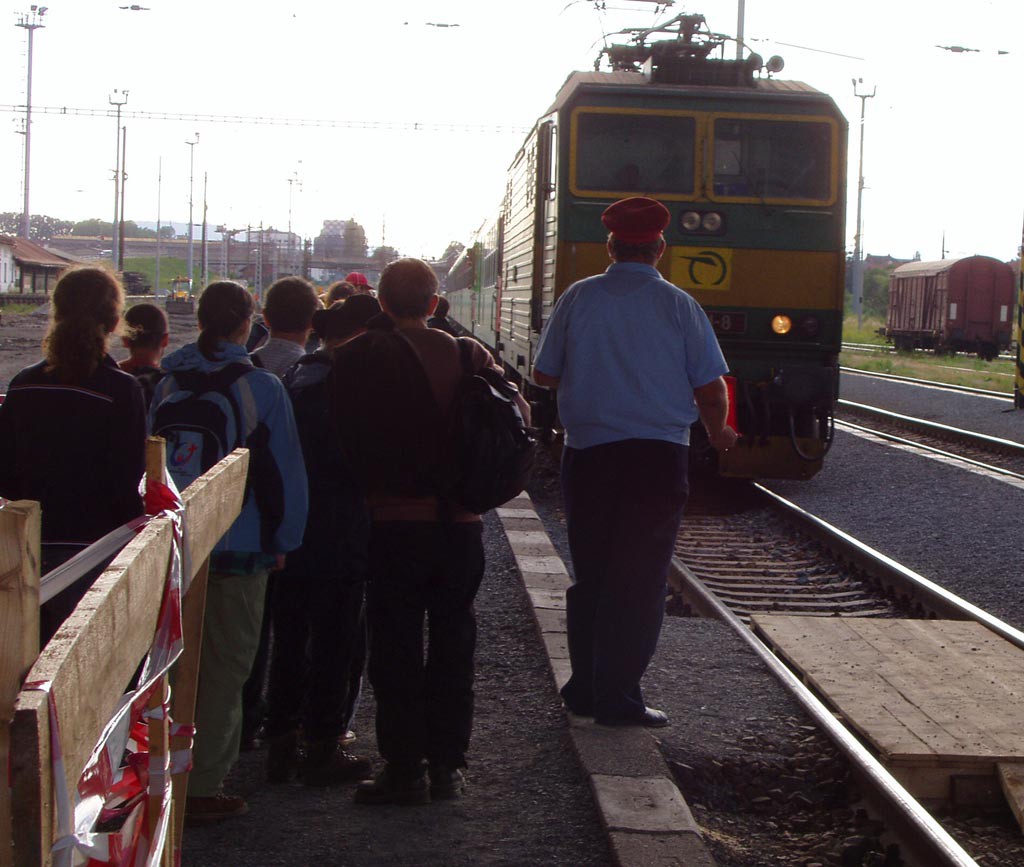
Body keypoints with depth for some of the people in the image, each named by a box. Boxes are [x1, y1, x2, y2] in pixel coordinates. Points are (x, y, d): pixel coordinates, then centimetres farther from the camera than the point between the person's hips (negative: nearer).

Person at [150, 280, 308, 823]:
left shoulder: (169, 383, 1)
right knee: (224, 666, 3)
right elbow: (284, 472, -9)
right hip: (238, 548, -4)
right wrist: (282, 542, 1)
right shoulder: (262, 387, -11)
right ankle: (201, 786, 5)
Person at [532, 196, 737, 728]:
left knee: (589, 575, 14)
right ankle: (618, 698, 4)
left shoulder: (578, 298, 0)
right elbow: (711, 391, -3)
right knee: (639, 581, 3)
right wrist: (717, 432, 17)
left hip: (587, 454, 3)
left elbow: (543, 375, 6)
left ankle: (584, 689, 20)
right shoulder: (679, 306, -4)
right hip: (657, 457, -3)